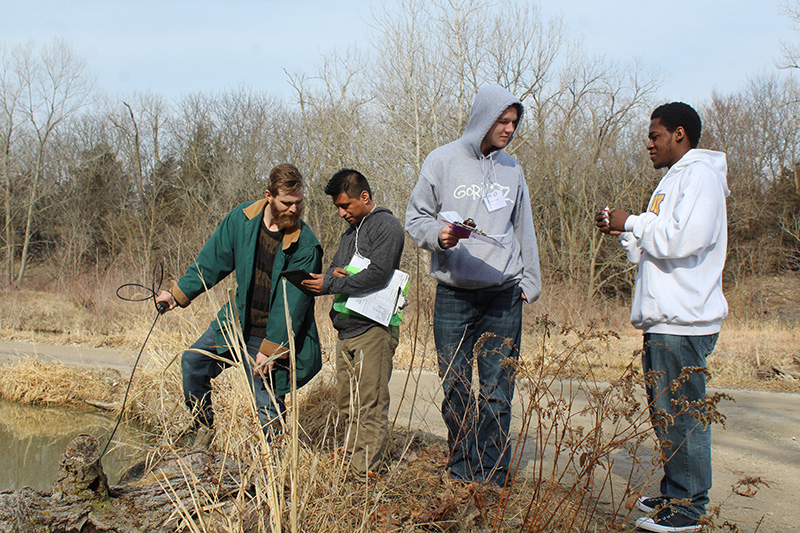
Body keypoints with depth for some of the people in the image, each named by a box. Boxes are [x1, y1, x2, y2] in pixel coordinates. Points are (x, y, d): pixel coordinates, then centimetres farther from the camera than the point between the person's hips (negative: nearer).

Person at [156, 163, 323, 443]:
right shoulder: (242, 218, -5)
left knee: (268, 404, -5)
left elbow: (292, 304, -19)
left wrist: (269, 350, -19)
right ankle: (204, 430, 26)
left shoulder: (305, 246, -19)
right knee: (193, 362, 7)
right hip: (236, 322, 5)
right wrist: (177, 294, 5)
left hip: (272, 334, -5)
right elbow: (212, 260, 7)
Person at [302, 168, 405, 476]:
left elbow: (377, 275, -18)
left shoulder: (386, 226, -6)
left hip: (373, 329, -9)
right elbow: (335, 270, 19)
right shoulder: (350, 232, 22)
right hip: (346, 329, 9)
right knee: (347, 404, 11)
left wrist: (330, 285, -15)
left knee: (370, 406, -8)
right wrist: (332, 273, -6)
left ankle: (365, 473, -6)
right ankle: (350, 462, 18)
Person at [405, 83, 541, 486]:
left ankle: (492, 479, 10)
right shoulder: (443, 161, 2)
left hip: (504, 297, 2)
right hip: (454, 295, -2)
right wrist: (438, 235, -16)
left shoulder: (512, 169, 13)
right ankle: (461, 475, 17)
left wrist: (529, 280, 12)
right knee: (456, 392, 4)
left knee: (498, 395, 0)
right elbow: (416, 217, 5)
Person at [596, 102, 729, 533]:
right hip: (664, 319, 10)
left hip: (684, 321, -10)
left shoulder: (701, 174, -9)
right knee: (665, 413, 15)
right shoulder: (674, 179, 22)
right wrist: (623, 233, 11)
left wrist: (634, 223, -10)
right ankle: (674, 494, 24)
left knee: (682, 414, -5)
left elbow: (684, 239, -23)